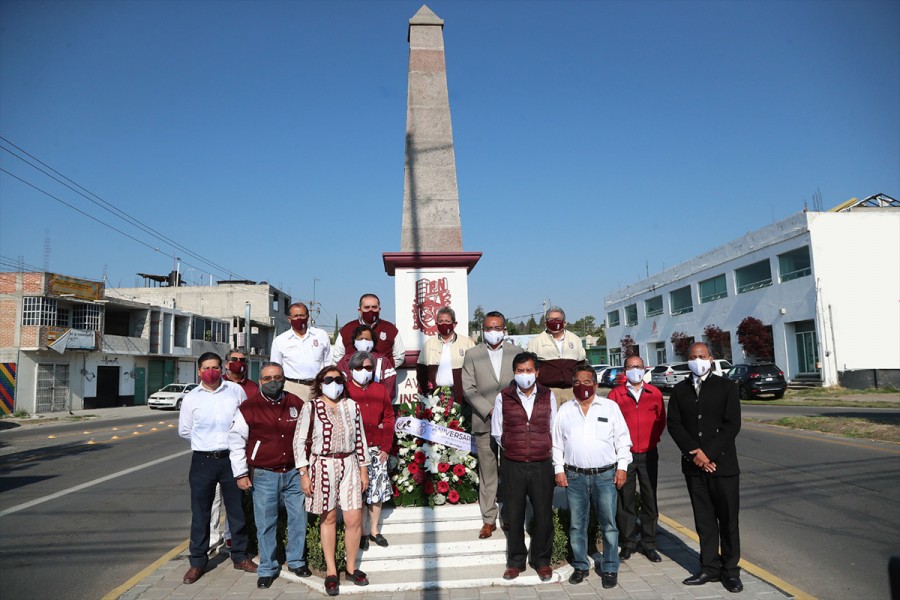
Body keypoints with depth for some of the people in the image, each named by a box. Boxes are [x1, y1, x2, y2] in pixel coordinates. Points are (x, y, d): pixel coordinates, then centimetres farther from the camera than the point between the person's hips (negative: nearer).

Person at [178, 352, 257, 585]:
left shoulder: (236, 391, 0)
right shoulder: (191, 398, 1)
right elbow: (184, 430, 11)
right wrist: (206, 440, 9)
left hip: (231, 458, 0)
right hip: (203, 460, 0)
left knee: (237, 510, 10)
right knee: (200, 513, 8)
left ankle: (240, 556, 25)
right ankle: (198, 561, 23)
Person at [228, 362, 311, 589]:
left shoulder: (296, 404, 3)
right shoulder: (248, 407, -7)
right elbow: (236, 441, -2)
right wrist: (240, 473, -3)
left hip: (294, 472, 3)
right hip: (264, 475, -3)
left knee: (298, 518, 10)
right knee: (266, 523, 4)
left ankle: (296, 561, 29)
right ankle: (267, 569, 22)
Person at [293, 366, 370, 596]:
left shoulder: (352, 406, 5)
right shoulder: (310, 407, -4)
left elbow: (360, 439, 9)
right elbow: (299, 441, -4)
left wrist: (363, 470, 9)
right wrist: (304, 474, -7)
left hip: (349, 466, 3)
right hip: (323, 466, -2)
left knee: (354, 519, 2)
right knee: (328, 518, 7)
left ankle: (351, 568, 21)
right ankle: (331, 571, 23)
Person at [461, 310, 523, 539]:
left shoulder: (517, 353, 8)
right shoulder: (472, 355, 6)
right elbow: (469, 389, -1)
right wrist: (491, 411, -10)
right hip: (484, 422, 0)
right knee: (487, 472, 5)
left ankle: (510, 516, 18)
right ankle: (489, 520, 15)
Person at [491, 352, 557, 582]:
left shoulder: (548, 396, 2)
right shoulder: (503, 398, -1)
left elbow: (554, 429, 9)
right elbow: (497, 433, 7)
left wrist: (547, 450, 6)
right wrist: (513, 449, 7)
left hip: (542, 465, 1)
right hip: (512, 466, 0)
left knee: (544, 515, 9)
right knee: (514, 516, 10)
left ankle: (542, 560, 28)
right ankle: (516, 561, 27)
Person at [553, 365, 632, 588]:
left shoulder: (610, 406, 2)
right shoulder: (565, 410, 7)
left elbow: (622, 439, 3)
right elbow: (557, 443, 9)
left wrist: (622, 467, -3)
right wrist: (559, 469, 4)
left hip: (605, 475, -2)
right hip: (575, 476, 2)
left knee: (608, 524, 4)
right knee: (577, 525, 10)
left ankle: (610, 569, 19)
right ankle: (580, 566, 25)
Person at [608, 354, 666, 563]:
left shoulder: (654, 393, 4)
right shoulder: (616, 394, -2)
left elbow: (661, 419, 12)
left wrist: (654, 439, 4)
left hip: (648, 454, 2)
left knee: (650, 498, 7)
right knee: (625, 499, 4)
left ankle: (648, 544, 19)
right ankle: (628, 543, 16)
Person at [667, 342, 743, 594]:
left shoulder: (726, 386, 0)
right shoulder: (679, 390, 8)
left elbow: (732, 425, -7)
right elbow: (674, 424, 2)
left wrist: (709, 454, -13)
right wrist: (695, 452, -11)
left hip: (723, 464, -2)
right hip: (694, 466, 2)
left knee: (728, 519, 5)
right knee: (704, 520, 10)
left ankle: (730, 570, 18)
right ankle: (710, 568, 20)